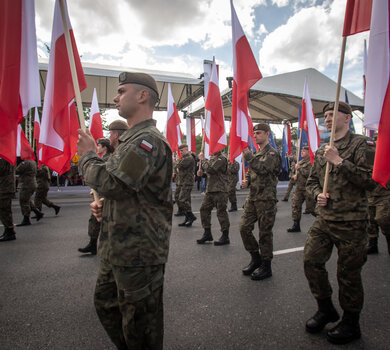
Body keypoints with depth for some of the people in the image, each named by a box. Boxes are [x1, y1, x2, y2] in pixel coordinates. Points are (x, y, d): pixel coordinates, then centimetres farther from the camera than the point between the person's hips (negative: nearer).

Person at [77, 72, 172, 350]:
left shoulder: (148, 139, -20)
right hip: (118, 248, 11)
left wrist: (88, 155, -10)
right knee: (106, 304, 27)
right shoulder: (132, 138, 14)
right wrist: (103, 204, 3)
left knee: (139, 327, 8)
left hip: (139, 252, -10)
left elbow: (111, 183, -29)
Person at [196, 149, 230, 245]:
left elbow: (210, 169, -21)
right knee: (204, 209, 8)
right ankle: (207, 233, 20)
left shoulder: (221, 158, -11)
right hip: (210, 189, 9)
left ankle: (225, 237, 8)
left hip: (220, 190, -9)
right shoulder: (212, 157, 18)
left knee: (221, 212, -3)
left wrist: (203, 159, -8)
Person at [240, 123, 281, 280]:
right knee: (244, 227, 5)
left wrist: (249, 157, -24)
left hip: (266, 199, -7)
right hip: (252, 198, 8)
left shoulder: (272, 153, -6)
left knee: (265, 233, 1)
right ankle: (255, 258, 24)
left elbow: (263, 169, -24)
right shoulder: (255, 154, 18)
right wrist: (246, 181, 7)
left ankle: (266, 267, 15)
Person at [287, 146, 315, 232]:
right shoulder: (300, 162, 17)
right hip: (298, 187, 8)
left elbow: (309, 173, -23)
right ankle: (296, 225, 13)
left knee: (311, 207, -1)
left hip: (307, 188, -8)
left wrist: (299, 168, -13)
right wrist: (295, 175, 5)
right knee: (295, 206, 5)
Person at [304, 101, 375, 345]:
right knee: (311, 261, 6)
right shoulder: (322, 151, 13)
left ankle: (351, 324, 26)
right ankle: (326, 310, 29)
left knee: (348, 273, 4)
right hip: (324, 219, 6)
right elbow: (312, 180, 21)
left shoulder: (360, 144, -6)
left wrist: (339, 161, -20)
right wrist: (318, 194, 0)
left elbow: (369, 180, -17)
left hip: (350, 222, -6)